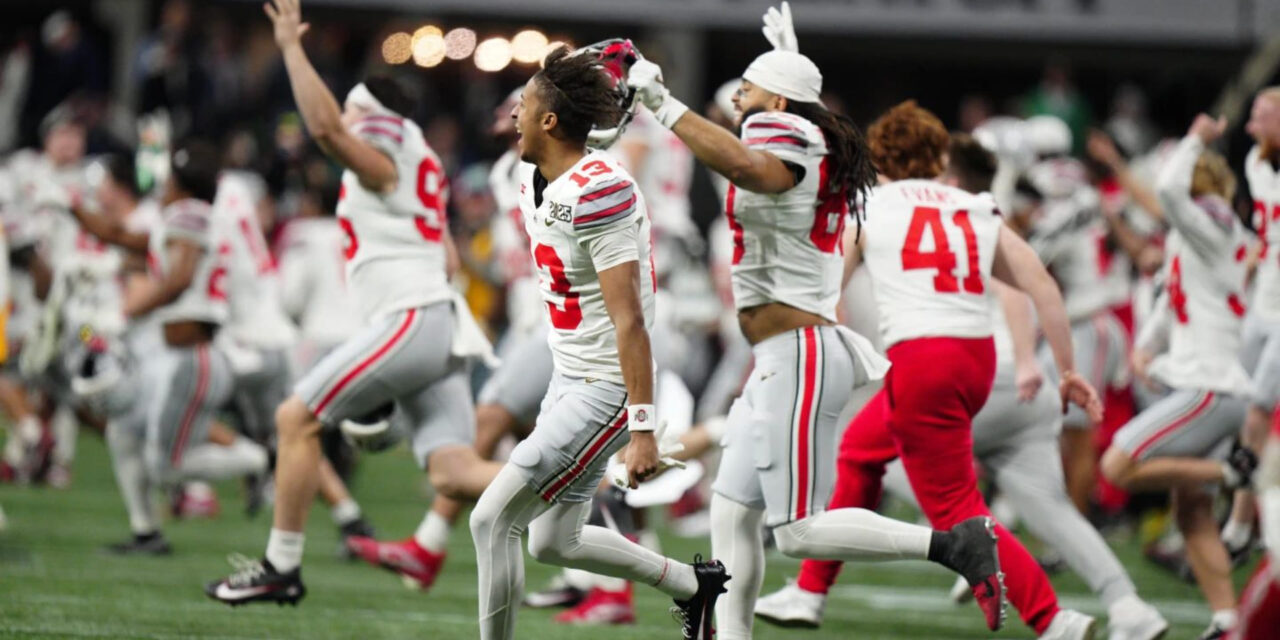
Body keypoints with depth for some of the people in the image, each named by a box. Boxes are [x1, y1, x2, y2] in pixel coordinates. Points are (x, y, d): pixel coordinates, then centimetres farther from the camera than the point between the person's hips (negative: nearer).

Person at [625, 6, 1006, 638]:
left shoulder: (781, 136, -12)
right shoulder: (816, 149, 15)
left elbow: (744, 166, -38)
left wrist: (664, 105, -35)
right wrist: (790, 53, 54)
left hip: (798, 358, -10)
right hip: (780, 365, 10)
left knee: (800, 532, -11)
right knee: (731, 513, 10)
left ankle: (954, 544, -14)